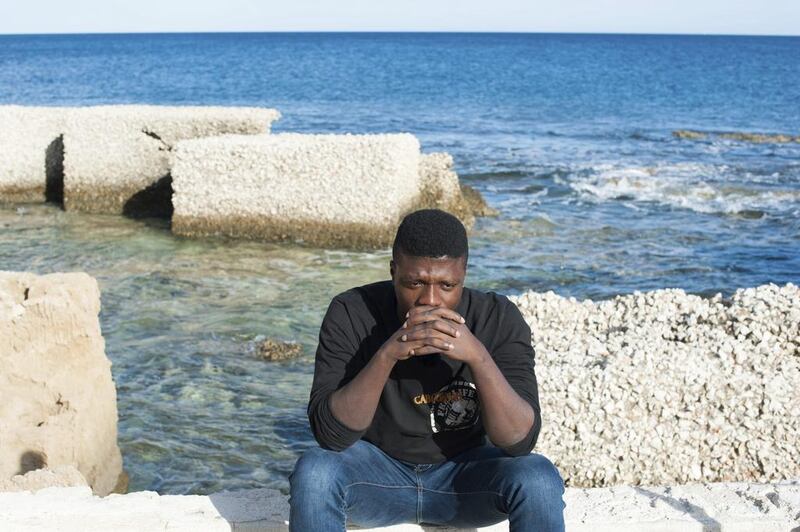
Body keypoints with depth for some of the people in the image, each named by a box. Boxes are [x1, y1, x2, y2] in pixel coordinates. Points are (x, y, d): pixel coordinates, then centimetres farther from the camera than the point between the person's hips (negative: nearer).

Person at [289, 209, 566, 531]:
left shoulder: (499, 320, -17)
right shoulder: (351, 314, -19)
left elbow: (520, 440, -23)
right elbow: (330, 432, -25)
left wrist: (478, 356, -39)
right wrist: (387, 355, -39)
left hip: (466, 473, 1)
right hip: (376, 469, 0)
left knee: (539, 479, -29)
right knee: (312, 472, -31)